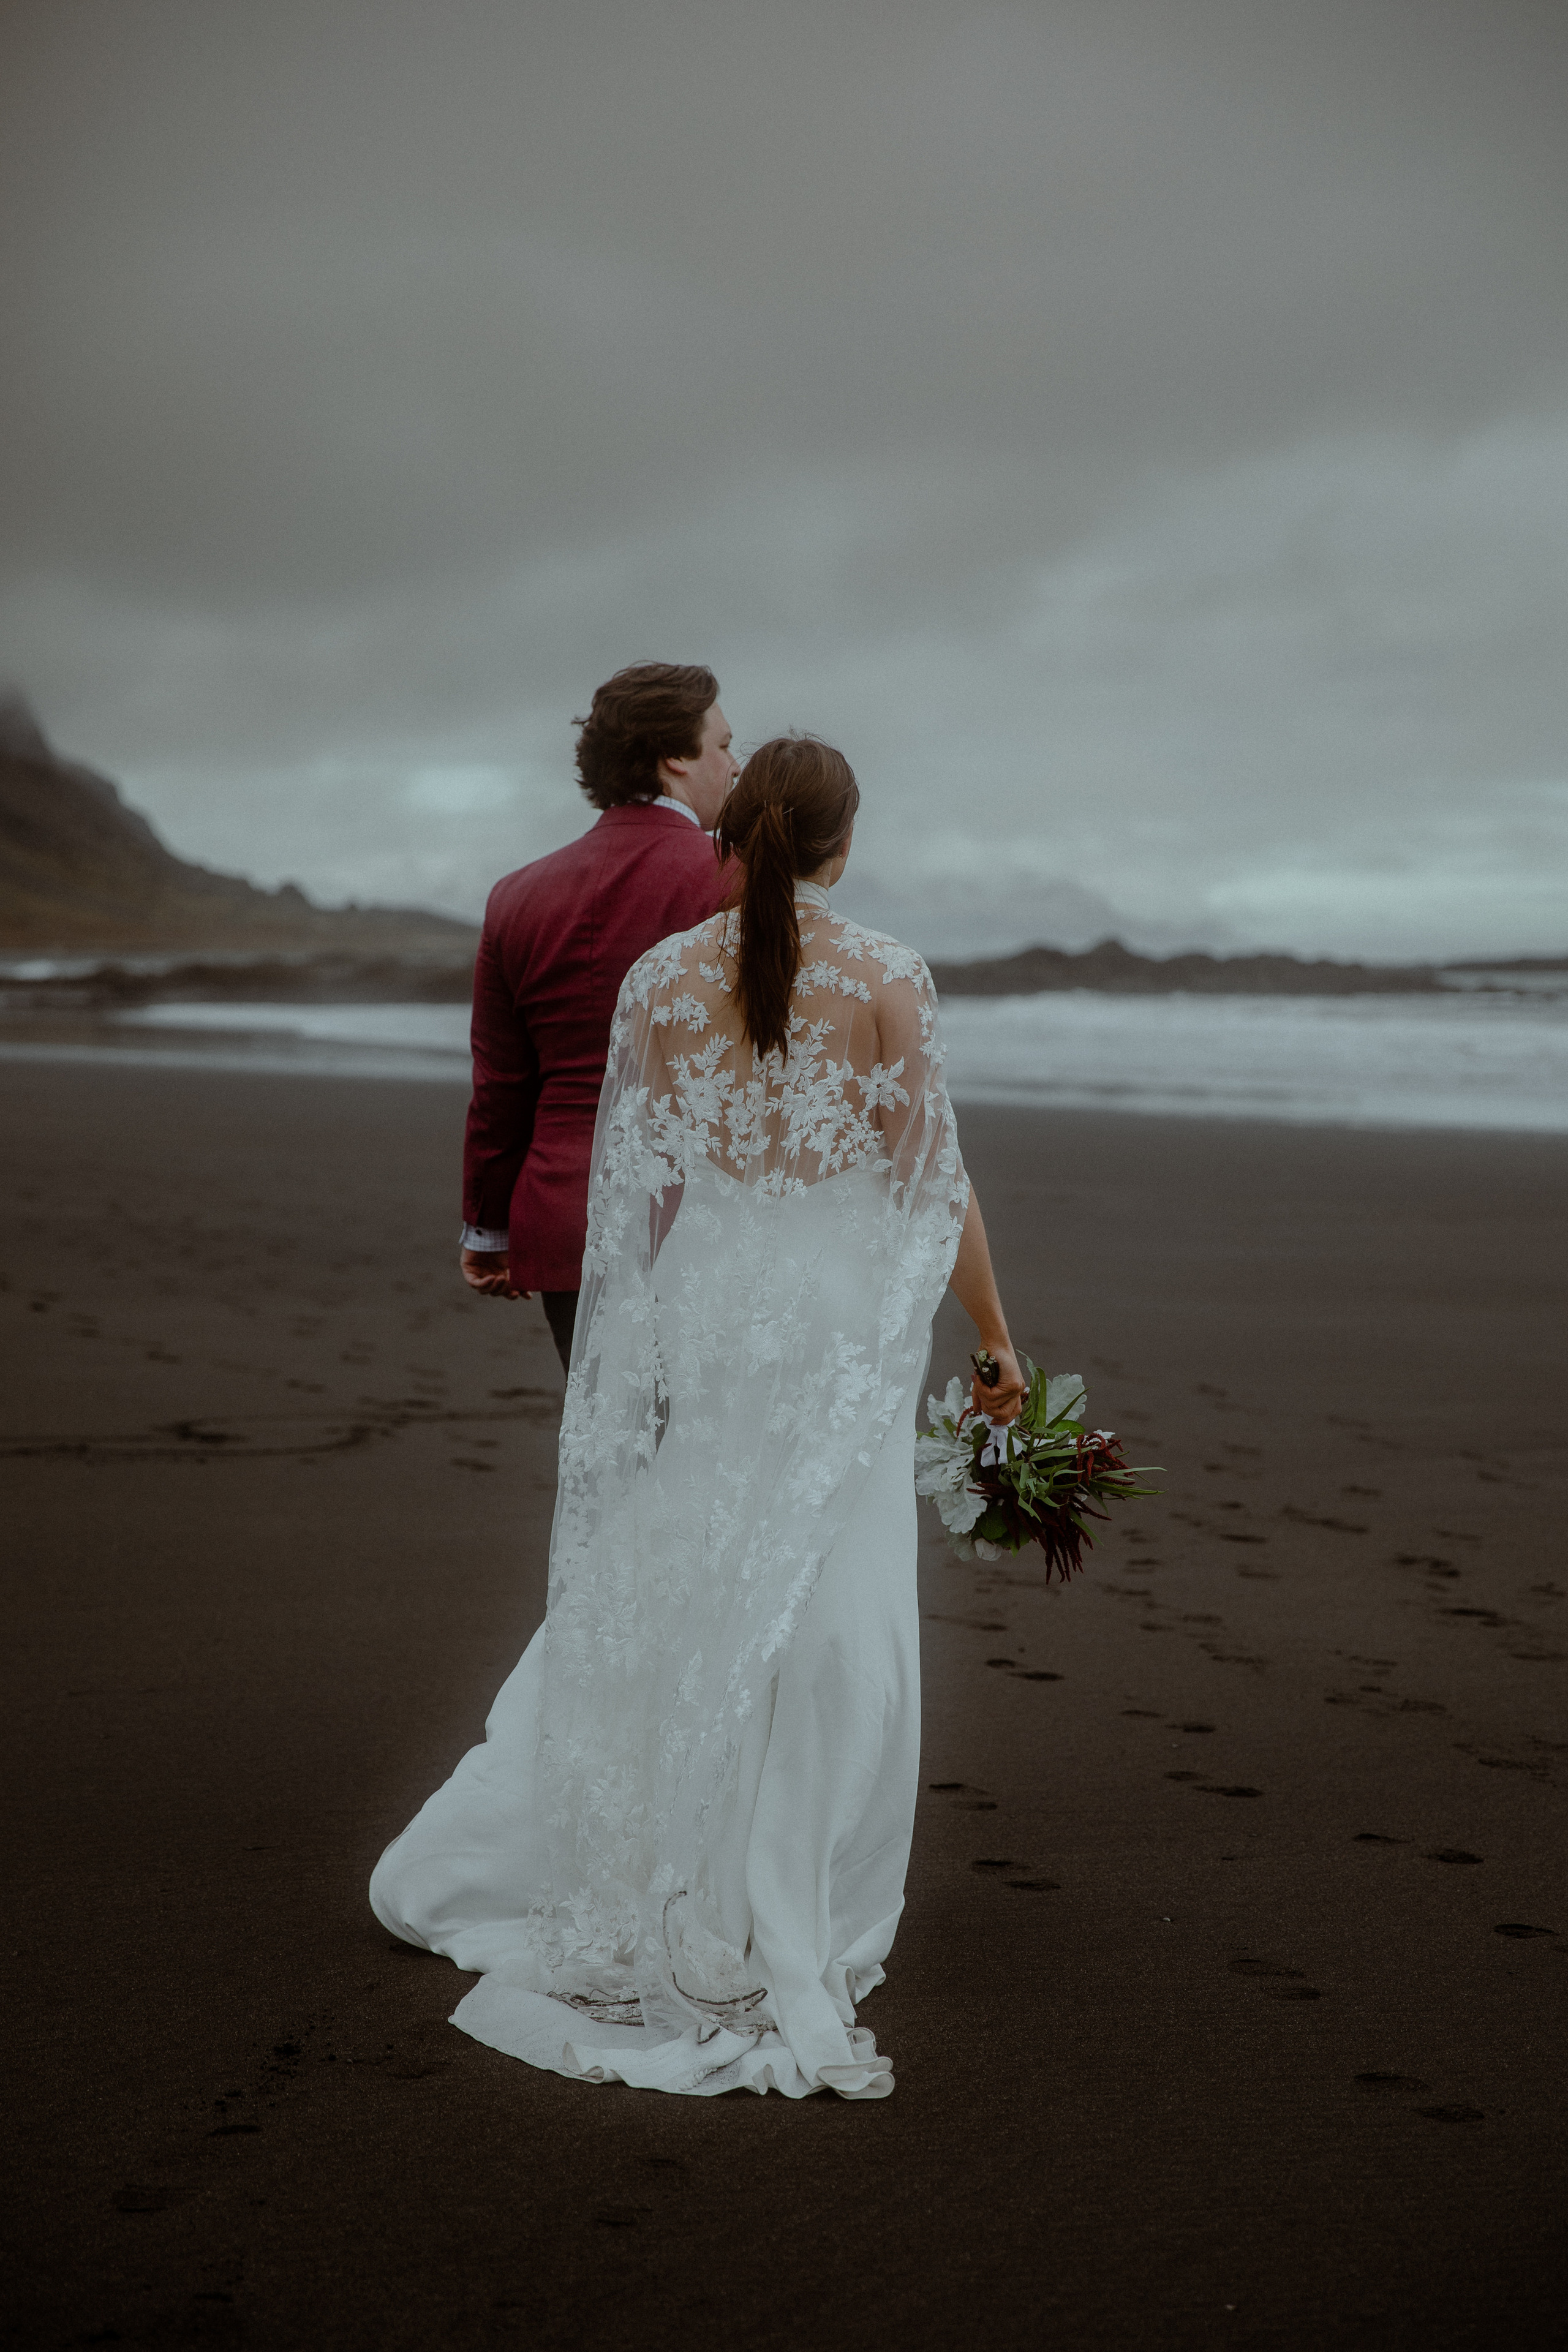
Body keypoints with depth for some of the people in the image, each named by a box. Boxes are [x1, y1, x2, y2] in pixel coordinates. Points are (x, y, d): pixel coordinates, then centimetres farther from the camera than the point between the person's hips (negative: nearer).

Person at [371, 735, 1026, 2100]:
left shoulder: (662, 978, 0)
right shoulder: (886, 977, -7)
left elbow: (640, 1184, 5)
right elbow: (935, 1179, -6)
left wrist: (645, 1342, 17)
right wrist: (996, 1336, 4)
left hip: (703, 1298, 3)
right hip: (842, 1313, -3)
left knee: (651, 1591, 15)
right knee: (834, 1615, 5)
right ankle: (796, 1931, 11)